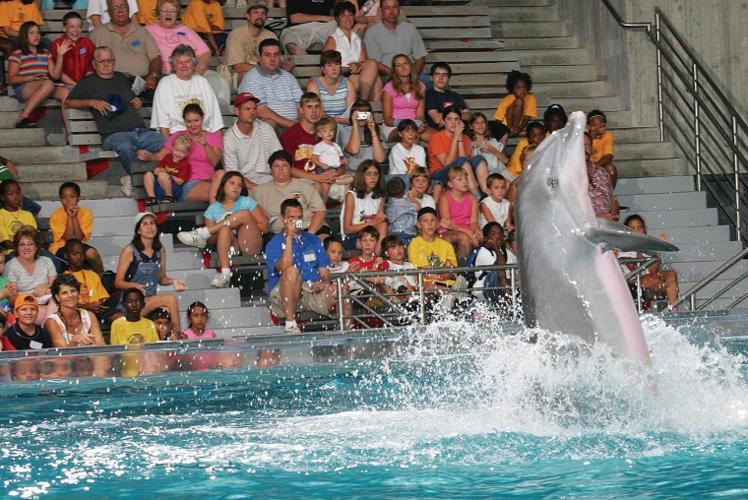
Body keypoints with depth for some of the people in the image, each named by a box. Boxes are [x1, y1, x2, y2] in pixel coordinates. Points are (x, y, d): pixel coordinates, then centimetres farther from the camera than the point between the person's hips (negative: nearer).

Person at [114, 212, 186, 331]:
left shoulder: (160, 250, 10)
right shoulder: (130, 251, -6)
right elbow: (118, 282, -4)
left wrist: (172, 281, -2)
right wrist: (134, 286, -24)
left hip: (152, 301, 4)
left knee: (166, 311, -31)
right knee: (170, 299, -25)